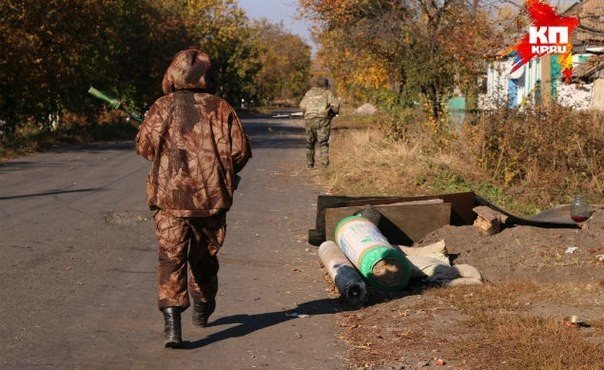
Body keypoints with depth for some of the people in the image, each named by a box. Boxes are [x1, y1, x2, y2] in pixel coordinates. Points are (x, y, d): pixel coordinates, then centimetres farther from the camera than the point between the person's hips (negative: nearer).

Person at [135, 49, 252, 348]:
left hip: (170, 197, -1)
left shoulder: (163, 107, -3)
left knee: (171, 258, -3)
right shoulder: (220, 109, -2)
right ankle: (202, 309, 39)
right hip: (211, 197, 2)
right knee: (204, 256, 20)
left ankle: (172, 323, -19)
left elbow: (144, 146, 1)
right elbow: (241, 150, -4)